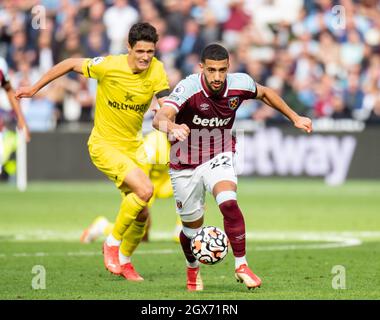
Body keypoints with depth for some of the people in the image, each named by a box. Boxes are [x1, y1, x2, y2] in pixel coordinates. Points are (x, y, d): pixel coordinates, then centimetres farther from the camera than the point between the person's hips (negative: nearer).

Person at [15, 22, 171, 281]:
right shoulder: (109, 66, -20)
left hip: (133, 146, 5)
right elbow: (70, 64, -6)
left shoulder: (156, 70, -9)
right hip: (104, 145, -5)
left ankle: (124, 260, 35)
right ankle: (112, 243, -6)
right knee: (144, 189, -26)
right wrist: (35, 88, 1)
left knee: (141, 214, 8)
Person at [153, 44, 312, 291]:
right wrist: (173, 127, -66)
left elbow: (264, 93, 10)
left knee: (229, 203, -28)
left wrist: (295, 118, 12)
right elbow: (160, 118, -43)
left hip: (219, 157, 1)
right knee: (192, 227, 10)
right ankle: (193, 269, 42)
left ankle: (241, 266, -15)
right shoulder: (188, 88, -27)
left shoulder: (240, 84, -15)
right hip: (186, 165, -1)